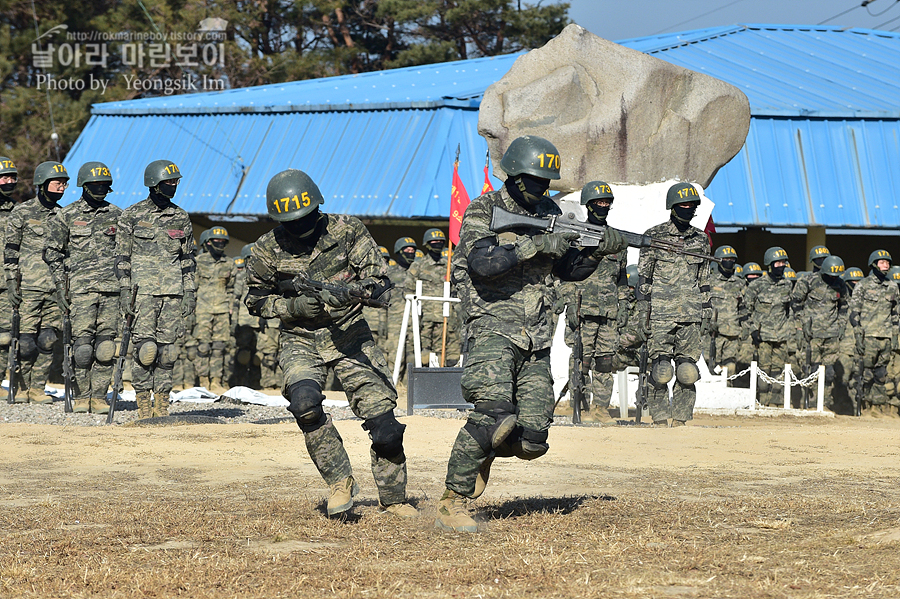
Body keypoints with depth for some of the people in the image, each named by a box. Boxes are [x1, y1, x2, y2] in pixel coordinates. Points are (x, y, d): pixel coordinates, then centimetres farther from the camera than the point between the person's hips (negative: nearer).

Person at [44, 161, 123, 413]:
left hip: (112, 289, 2)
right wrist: (60, 287, -2)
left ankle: (99, 397, 4)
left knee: (106, 345, -1)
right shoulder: (66, 216, 4)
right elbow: (52, 253, 6)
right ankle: (81, 397, 2)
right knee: (82, 343, -7)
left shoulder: (117, 216, 11)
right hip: (81, 289, -2)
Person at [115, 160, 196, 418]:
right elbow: (122, 257, 1)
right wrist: (124, 290, -6)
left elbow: (188, 259, 16)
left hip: (173, 291, 4)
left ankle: (161, 404, 8)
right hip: (143, 289, -4)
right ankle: (143, 403, -2)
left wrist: (190, 292, 9)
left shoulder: (180, 217, 11)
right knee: (145, 347, -11)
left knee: (167, 348, 2)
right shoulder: (132, 216, 1)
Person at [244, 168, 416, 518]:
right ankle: (339, 481, -12)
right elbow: (256, 301, 4)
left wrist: (351, 292, -30)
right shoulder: (266, 252, -7)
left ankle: (393, 499, 15)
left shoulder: (347, 231, -9)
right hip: (301, 342, 0)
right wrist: (293, 307, -14)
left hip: (350, 336, 0)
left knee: (382, 419, -6)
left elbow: (380, 283, -9)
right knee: (304, 401, -30)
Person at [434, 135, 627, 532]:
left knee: (532, 441, -2)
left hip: (536, 342, 6)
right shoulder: (483, 212, -3)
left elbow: (568, 269, 24)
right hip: (494, 331, -6)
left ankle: (484, 451, 33)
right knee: (495, 413, -28)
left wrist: (598, 250, 5)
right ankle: (452, 504, -18)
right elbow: (483, 262, -21)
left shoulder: (549, 214, 16)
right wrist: (537, 244, -21)